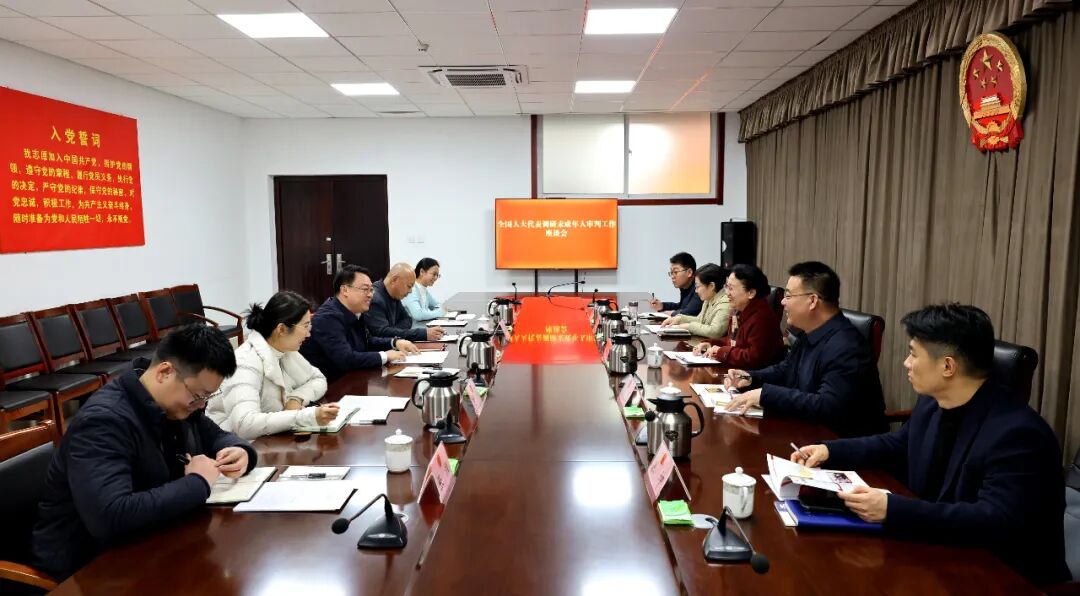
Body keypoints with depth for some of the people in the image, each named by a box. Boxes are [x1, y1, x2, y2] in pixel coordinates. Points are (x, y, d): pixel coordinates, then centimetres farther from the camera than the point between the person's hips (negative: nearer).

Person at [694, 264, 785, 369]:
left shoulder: (762, 318, -23)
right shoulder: (739, 311, 7)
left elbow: (755, 358, -27)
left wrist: (720, 352, -17)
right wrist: (711, 345, 2)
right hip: (736, 369, 8)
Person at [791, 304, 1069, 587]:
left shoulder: (1017, 434, -25)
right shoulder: (932, 403, -1)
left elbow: (996, 523, -33)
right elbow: (898, 446, 17)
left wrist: (892, 510, -39)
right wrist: (830, 450, 5)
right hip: (936, 548, 7)